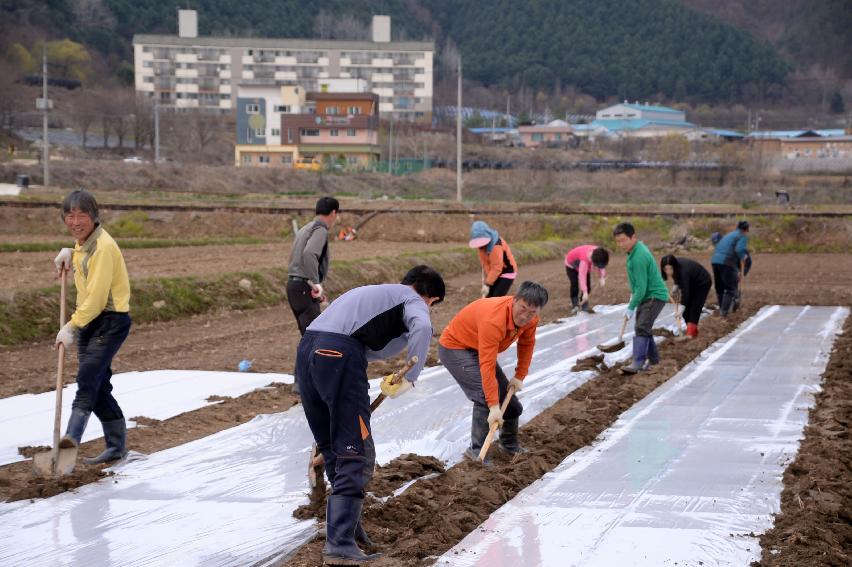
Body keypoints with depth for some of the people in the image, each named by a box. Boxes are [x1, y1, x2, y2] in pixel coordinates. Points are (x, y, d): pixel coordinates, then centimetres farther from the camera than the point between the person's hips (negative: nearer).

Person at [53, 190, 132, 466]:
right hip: (88, 319, 10)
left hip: (110, 320, -10)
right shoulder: (83, 242, 12)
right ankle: (117, 446, 20)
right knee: (98, 386, 11)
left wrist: (71, 326, -26)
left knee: (89, 374, -26)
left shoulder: (102, 247, -19)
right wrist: (68, 253, 16)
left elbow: (96, 297, -25)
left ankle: (73, 435, -40)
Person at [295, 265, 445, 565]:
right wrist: (408, 380, -11)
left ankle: (348, 525, 31)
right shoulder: (414, 301, 13)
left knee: (334, 451, 20)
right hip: (340, 355, -8)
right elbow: (422, 327, -13)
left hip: (306, 351, 8)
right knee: (355, 455, -4)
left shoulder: (371, 292, 36)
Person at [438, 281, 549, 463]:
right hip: (455, 347, -8)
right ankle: (476, 451, -14)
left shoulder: (530, 318, -16)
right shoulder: (494, 320, -40)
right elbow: (487, 366, -41)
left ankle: (510, 444, 32)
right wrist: (494, 407, -41)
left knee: (506, 394, 10)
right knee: (485, 396, -24)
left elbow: (527, 344, 7)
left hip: (479, 349, 8)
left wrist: (519, 377, 5)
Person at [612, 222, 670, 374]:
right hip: (646, 295, 11)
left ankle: (637, 363, -27)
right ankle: (654, 360, 29)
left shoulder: (639, 258, -27)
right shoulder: (638, 247, 4)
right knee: (642, 328, 18)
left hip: (655, 296, -11)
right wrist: (633, 292, 24)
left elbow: (641, 287, -25)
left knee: (641, 328, -20)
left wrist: (631, 308, -20)